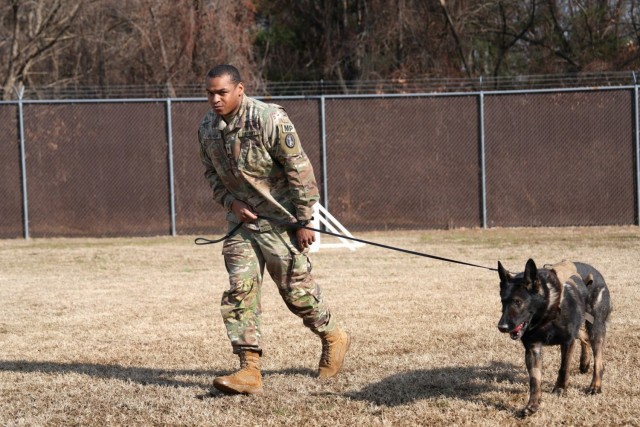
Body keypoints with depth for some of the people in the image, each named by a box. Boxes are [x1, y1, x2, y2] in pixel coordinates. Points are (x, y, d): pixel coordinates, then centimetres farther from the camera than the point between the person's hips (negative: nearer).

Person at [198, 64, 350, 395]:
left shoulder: (270, 120, -19)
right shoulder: (207, 129, 1)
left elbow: (300, 170, -16)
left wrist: (304, 221, -15)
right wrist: (230, 202, -4)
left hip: (280, 222, -6)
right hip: (241, 220, 6)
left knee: (297, 290, 3)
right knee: (239, 291, -5)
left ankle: (333, 337, 30)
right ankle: (249, 371, -5)